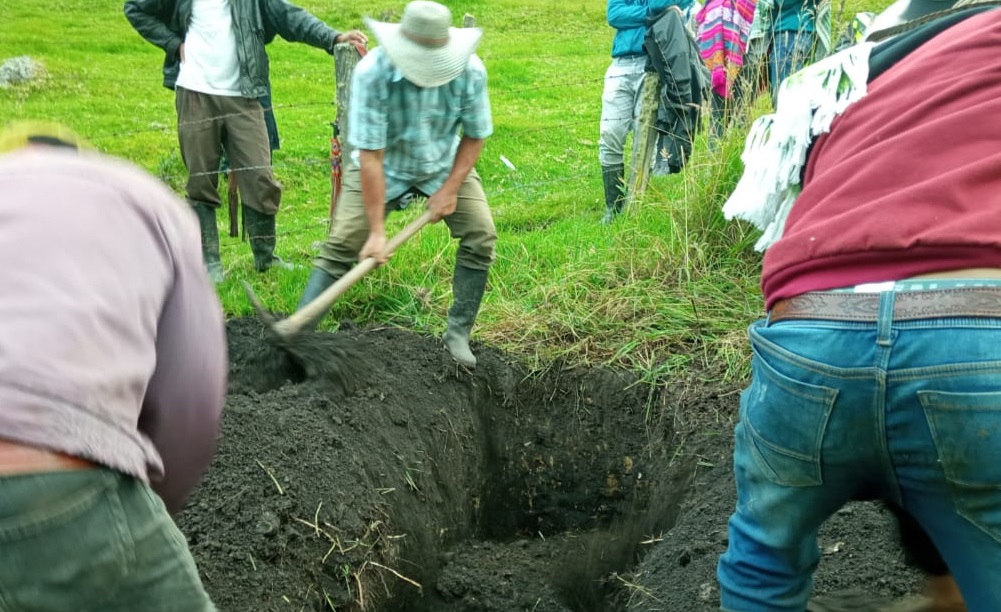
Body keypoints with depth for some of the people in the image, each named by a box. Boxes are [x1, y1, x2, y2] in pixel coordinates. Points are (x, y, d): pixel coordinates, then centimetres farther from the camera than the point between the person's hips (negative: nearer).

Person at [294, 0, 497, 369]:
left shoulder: (470, 71, -27)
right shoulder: (373, 72, -34)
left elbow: (475, 135, -9)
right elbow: (370, 155, -30)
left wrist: (450, 189, -16)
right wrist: (377, 230, -29)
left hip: (445, 164, 2)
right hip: (383, 166, -2)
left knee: (480, 235, -12)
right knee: (342, 243, -11)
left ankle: (458, 334, 2)